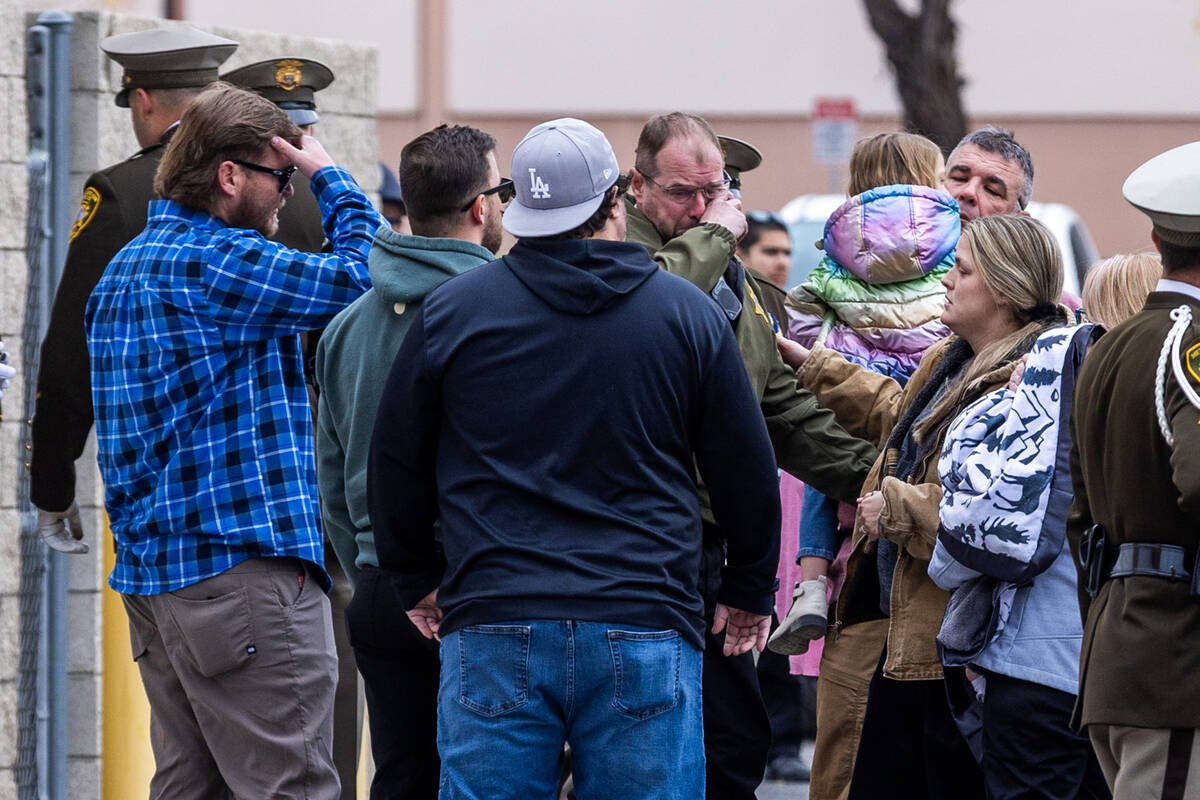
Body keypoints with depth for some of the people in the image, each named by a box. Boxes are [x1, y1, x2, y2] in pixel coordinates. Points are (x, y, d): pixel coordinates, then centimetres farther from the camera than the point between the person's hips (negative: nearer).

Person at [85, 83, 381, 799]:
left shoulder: (126, 268, 18)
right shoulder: (217, 260, -13)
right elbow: (365, 276, -14)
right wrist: (329, 174, 0)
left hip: (154, 570, 10)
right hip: (243, 564, -10)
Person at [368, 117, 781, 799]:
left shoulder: (451, 310, 4)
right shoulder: (689, 314, 4)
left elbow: (396, 463, 13)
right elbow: (749, 474, 11)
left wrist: (421, 579, 28)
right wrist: (750, 592, 26)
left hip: (492, 628, 0)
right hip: (645, 632, 0)